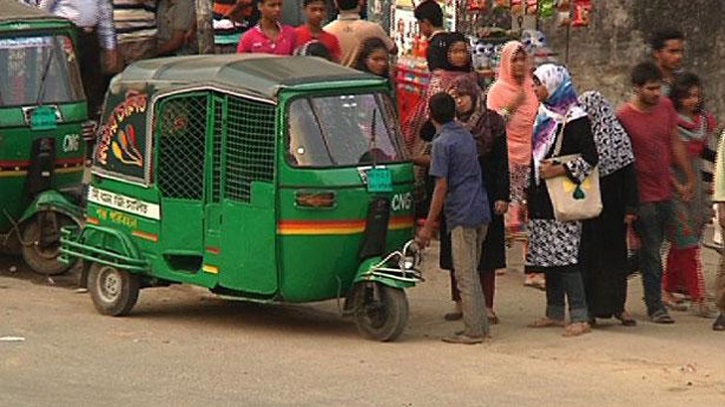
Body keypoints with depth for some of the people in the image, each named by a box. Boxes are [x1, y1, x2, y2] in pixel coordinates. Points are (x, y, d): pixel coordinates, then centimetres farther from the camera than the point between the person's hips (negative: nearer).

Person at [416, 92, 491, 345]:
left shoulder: (442, 143, -11)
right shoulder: (466, 136, 13)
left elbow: (441, 187, -14)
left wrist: (427, 226, -12)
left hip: (462, 215, -8)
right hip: (480, 212, 8)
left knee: (466, 276, -4)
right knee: (471, 274, 15)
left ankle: (473, 331, -2)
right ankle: (480, 326, 17)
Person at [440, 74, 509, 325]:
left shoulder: (492, 122, 0)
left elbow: (501, 161, -3)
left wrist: (502, 196, -8)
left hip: (485, 196, -3)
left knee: (486, 256, -1)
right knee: (455, 254, 4)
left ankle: (487, 307, 2)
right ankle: (460, 304, 12)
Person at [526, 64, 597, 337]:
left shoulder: (574, 118, -9)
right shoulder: (543, 117, 17)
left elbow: (590, 158, -15)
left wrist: (558, 170, -21)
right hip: (541, 198, 9)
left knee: (565, 255, -12)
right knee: (547, 256, 10)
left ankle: (580, 317, -12)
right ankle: (555, 313, 17)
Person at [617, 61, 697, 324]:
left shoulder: (666, 107, 4)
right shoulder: (623, 118, -15)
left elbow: (676, 144, 14)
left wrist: (690, 178, 15)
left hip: (665, 193, 6)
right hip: (643, 195, -6)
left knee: (650, 250, 13)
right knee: (651, 251, -3)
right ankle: (655, 307, 4)